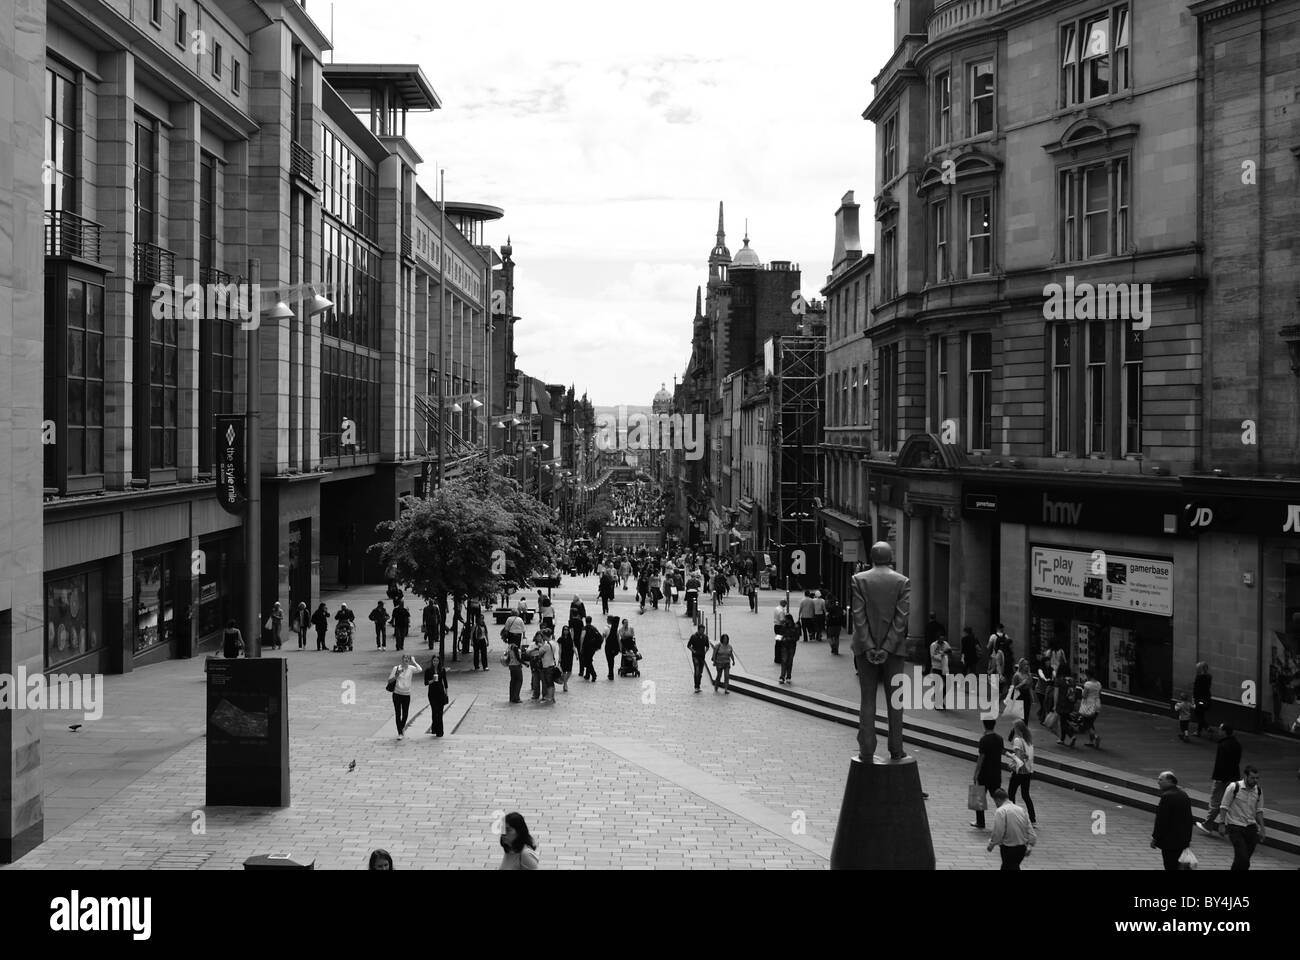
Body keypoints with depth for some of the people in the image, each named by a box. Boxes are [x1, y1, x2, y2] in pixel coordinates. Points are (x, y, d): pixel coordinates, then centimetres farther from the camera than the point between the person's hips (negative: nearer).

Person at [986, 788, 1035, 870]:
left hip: (1009, 848, -7)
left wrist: (991, 844, -4)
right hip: (1022, 847, 7)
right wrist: (1029, 846, 10)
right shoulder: (1020, 809, 8)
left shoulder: (1000, 811, -13)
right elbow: (1030, 828, 7)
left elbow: (998, 831, -18)